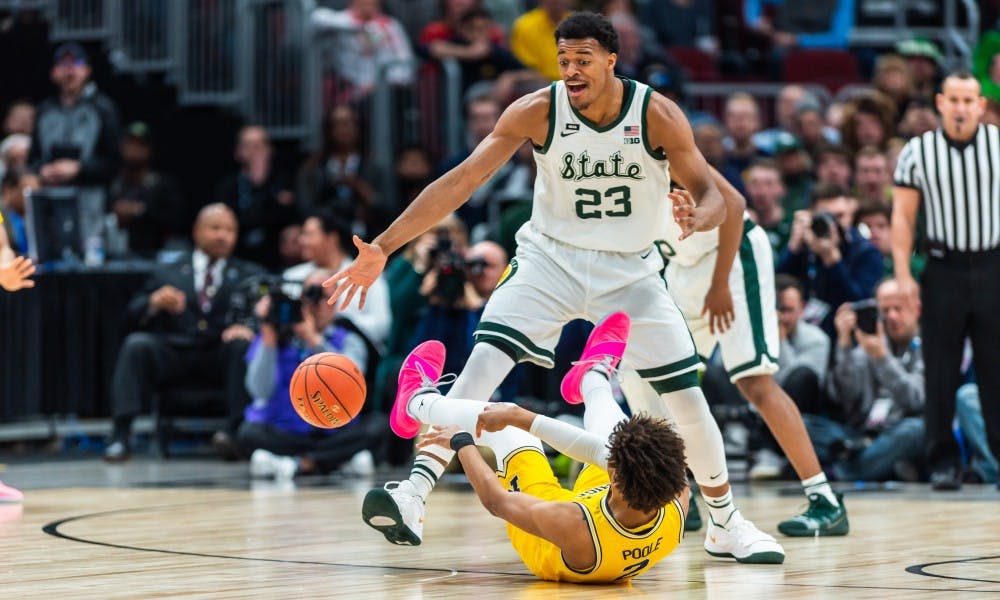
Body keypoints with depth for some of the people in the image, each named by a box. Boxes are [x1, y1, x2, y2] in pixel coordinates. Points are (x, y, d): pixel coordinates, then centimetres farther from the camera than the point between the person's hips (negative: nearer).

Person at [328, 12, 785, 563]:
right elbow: (461, 180, -16)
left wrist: (697, 217, -38)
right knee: (482, 363, -23)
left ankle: (725, 524, 19)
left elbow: (712, 198, -11)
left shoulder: (658, 115, -15)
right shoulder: (537, 112, -15)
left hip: (631, 269, 1)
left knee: (687, 398, -2)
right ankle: (414, 494, -26)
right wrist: (382, 247, -23)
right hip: (550, 259, -1)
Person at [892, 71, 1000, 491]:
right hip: (943, 270, 0)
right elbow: (903, 216, 4)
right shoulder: (917, 152, 2)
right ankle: (942, 462, 7)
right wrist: (903, 274, -4)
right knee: (941, 372, 1)